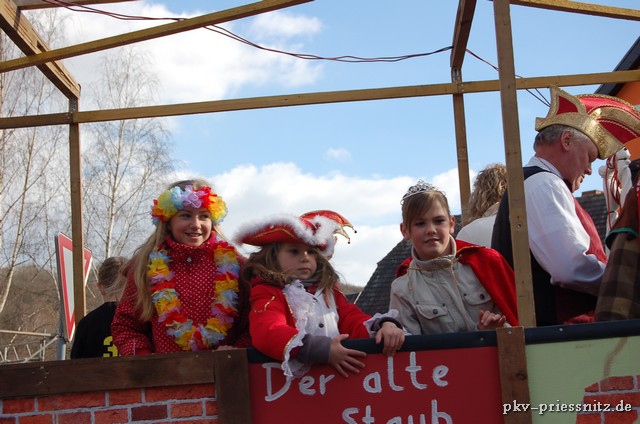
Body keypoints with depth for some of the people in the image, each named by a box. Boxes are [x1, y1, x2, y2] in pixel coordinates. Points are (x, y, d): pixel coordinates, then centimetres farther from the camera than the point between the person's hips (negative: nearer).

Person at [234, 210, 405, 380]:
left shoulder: (326, 290, 21)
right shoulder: (267, 294, 1)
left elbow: (353, 320, 15)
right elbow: (268, 334, -16)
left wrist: (384, 325, -6)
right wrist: (324, 350, -24)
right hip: (295, 378, -6)